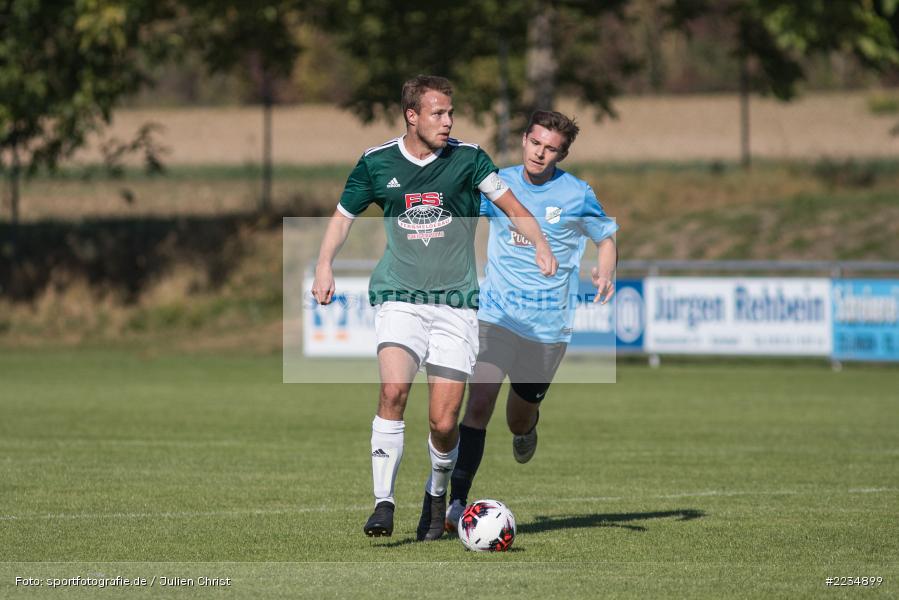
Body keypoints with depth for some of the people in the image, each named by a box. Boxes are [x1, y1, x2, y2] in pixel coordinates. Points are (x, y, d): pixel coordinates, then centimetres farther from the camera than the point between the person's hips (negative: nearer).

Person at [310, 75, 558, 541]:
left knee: (444, 423, -4)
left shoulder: (467, 158, 1)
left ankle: (437, 494, 26)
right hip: (399, 298, 0)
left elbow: (510, 204, 0)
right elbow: (343, 217, 17)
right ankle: (383, 503, -19)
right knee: (393, 390, -26)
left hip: (455, 304, 0)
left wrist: (540, 245, -17)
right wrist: (324, 266, 3)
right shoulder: (377, 163, 4)